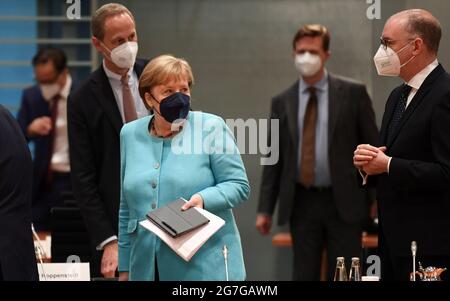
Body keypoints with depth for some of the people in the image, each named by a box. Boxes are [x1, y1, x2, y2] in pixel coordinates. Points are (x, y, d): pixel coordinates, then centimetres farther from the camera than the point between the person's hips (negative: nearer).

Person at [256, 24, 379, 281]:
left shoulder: (353, 93, 0)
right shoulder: (282, 102, 7)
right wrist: (265, 209, 5)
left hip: (344, 201, -2)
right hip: (302, 202, 2)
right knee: (304, 276, 6)